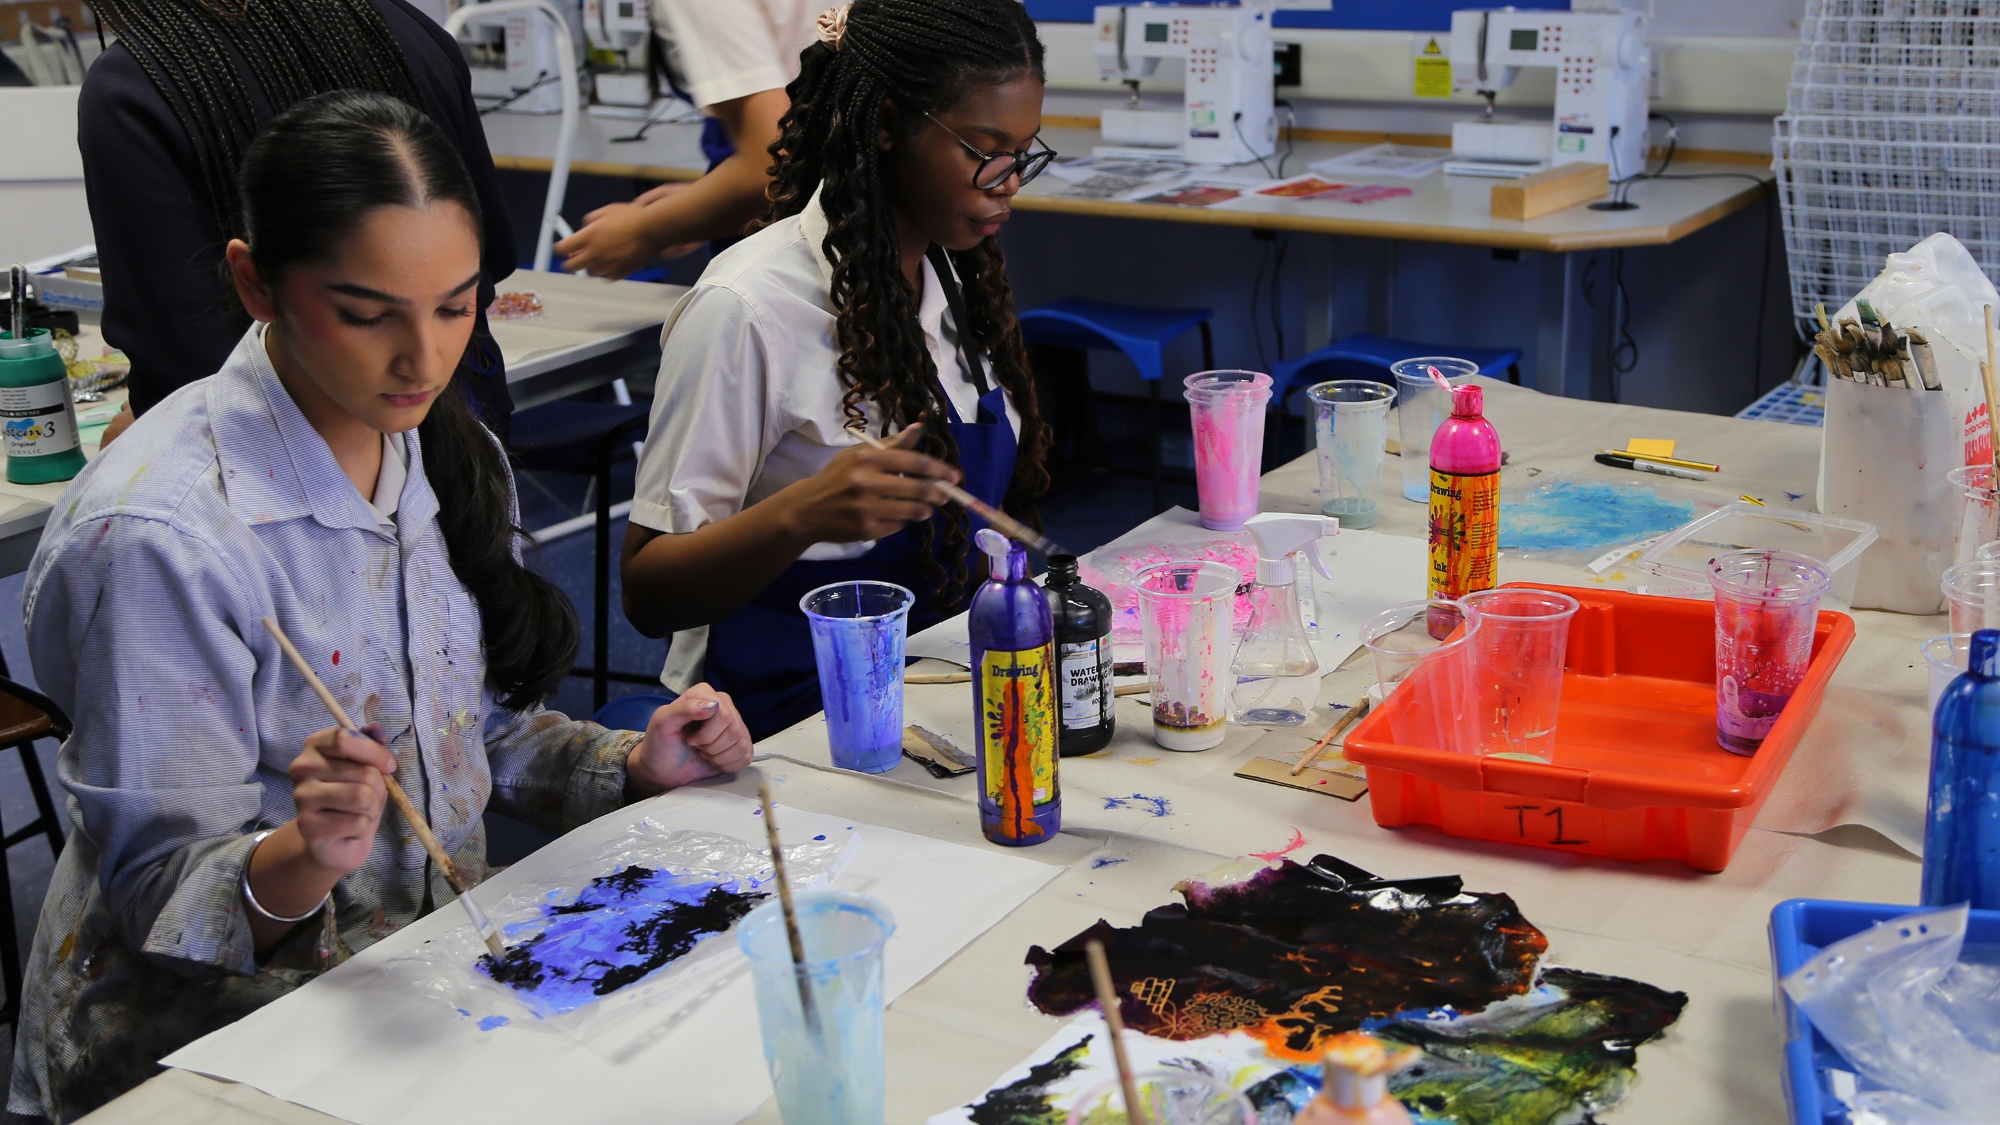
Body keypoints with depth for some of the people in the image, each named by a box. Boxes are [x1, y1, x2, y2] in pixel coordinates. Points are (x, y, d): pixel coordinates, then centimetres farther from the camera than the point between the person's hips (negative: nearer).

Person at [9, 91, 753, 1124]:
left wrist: (631, 765, -2)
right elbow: (162, 895, -16)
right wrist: (305, 861, -36)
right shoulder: (154, 536, -21)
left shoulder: (446, 452, 3)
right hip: (204, 1035, -7)